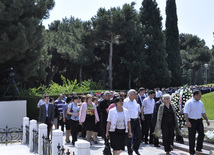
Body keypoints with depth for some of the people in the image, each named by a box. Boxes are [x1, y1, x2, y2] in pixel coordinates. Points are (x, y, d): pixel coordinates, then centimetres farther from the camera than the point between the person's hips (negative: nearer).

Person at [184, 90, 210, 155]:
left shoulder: (201, 103, 11)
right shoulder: (189, 103, -9)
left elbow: (203, 113, 19)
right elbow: (186, 113, -16)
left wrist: (207, 120, 11)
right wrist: (187, 121, -27)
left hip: (199, 121, 5)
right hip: (191, 121, -5)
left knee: (201, 133, -10)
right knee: (192, 137, 2)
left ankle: (199, 148, 10)